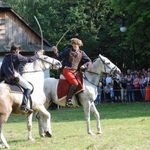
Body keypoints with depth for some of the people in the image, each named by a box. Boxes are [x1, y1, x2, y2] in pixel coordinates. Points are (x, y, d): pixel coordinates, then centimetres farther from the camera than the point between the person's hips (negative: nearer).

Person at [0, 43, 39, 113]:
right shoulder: (17, 56, -6)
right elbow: (29, 59, -4)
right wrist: (37, 55, 9)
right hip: (14, 77, -8)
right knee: (29, 87, -1)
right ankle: (24, 105, -15)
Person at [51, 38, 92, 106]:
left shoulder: (81, 53, 10)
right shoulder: (68, 50, 2)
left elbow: (89, 61, 12)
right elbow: (59, 57, 6)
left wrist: (84, 65, -7)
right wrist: (55, 52, -12)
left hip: (75, 71, 6)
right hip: (67, 70, -6)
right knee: (75, 83, -25)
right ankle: (68, 100, -24)